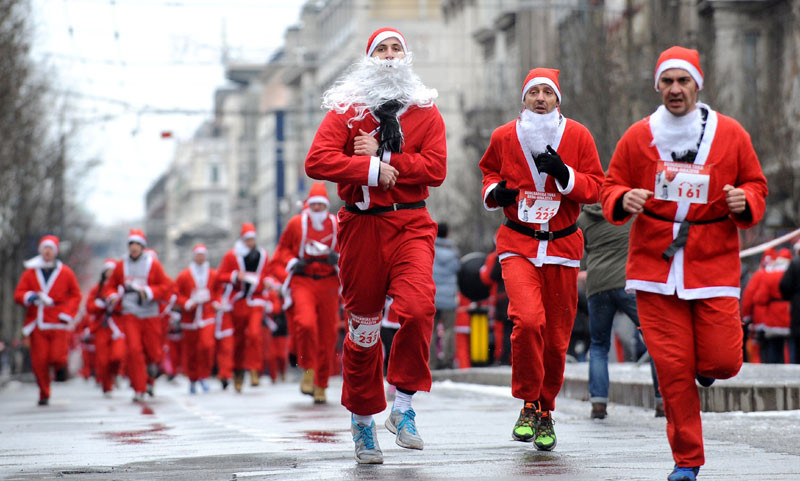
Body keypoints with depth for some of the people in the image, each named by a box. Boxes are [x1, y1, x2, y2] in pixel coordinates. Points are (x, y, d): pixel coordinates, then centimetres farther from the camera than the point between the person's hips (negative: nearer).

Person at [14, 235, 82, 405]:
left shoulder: (65, 272, 5)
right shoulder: (30, 272, 7)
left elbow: (76, 296, 10)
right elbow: (18, 294, 5)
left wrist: (67, 313, -4)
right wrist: (29, 297, -17)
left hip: (58, 324, -1)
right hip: (37, 324, 1)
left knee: (57, 357, -13)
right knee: (39, 361, -3)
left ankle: (61, 366, 25)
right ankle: (44, 395, 15)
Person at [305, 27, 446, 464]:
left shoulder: (426, 111, 7)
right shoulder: (346, 108, 3)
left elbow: (435, 168, -6)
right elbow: (317, 161, -10)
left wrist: (382, 156, -12)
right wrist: (372, 169, -17)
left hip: (410, 225, 0)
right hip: (362, 226, 0)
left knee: (417, 307, -23)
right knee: (363, 324, 6)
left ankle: (403, 405, -9)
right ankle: (362, 419, 22)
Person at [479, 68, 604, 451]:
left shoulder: (577, 136, 0)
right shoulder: (504, 137, 2)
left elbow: (596, 188, 1)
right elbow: (490, 171, 20)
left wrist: (565, 175, -17)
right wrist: (494, 191, -2)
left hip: (562, 245, 1)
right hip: (518, 243, -1)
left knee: (556, 336, 6)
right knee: (528, 320, -23)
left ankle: (545, 411, 27)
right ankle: (528, 405, -6)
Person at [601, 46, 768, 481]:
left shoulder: (730, 134, 4)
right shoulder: (638, 136, 4)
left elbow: (756, 185, 11)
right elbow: (611, 187, 11)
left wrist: (746, 202, -11)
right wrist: (623, 201, -12)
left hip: (714, 265, 0)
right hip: (654, 265, 0)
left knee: (722, 361, -9)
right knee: (671, 367, -3)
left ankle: (705, 367, 31)